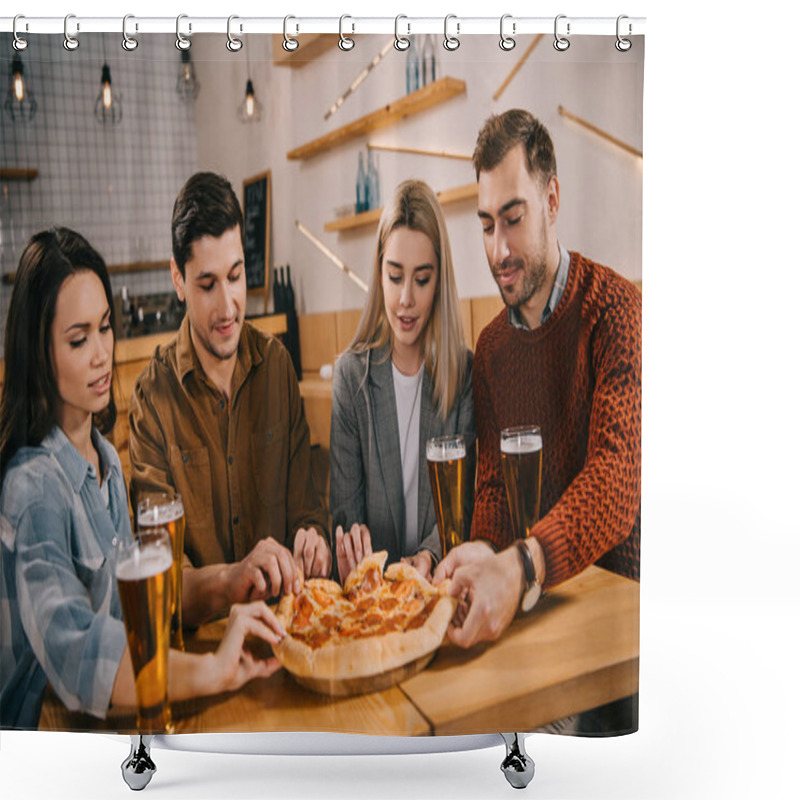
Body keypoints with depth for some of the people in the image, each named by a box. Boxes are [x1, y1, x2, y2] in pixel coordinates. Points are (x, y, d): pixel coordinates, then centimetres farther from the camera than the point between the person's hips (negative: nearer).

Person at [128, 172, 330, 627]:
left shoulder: (277, 364, 5)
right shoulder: (153, 397, -7)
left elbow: (304, 504, 9)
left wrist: (313, 537, -13)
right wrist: (228, 579, -33)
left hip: (282, 617, 4)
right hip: (199, 630, -4)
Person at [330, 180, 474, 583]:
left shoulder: (464, 372, 0)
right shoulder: (351, 374, 0)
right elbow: (345, 505, 0)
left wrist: (429, 556, -22)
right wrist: (353, 561, -21)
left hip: (442, 577, 0)